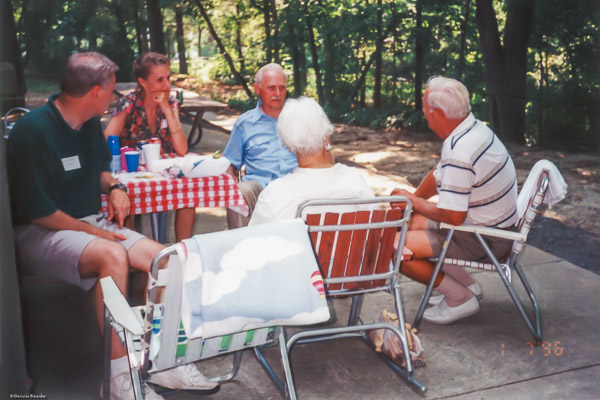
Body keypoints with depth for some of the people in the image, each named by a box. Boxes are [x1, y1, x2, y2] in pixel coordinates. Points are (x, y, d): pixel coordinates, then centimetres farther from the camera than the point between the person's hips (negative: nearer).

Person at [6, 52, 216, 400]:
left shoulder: (90, 124, 9)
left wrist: (114, 187, 3)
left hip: (89, 223, 8)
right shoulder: (34, 131, -17)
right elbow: (37, 211, -18)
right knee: (113, 255, -36)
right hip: (39, 232, -8)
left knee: (161, 257, -13)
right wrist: (94, 232, -14)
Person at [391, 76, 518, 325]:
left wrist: (412, 201, -13)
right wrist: (410, 198, 9)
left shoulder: (459, 153, -30)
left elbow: (452, 217, -28)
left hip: (484, 240, -10)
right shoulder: (474, 128, 2)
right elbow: (438, 175, 15)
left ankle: (460, 298, 0)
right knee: (408, 224, 18)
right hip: (494, 225, 10)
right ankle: (466, 285, 18)